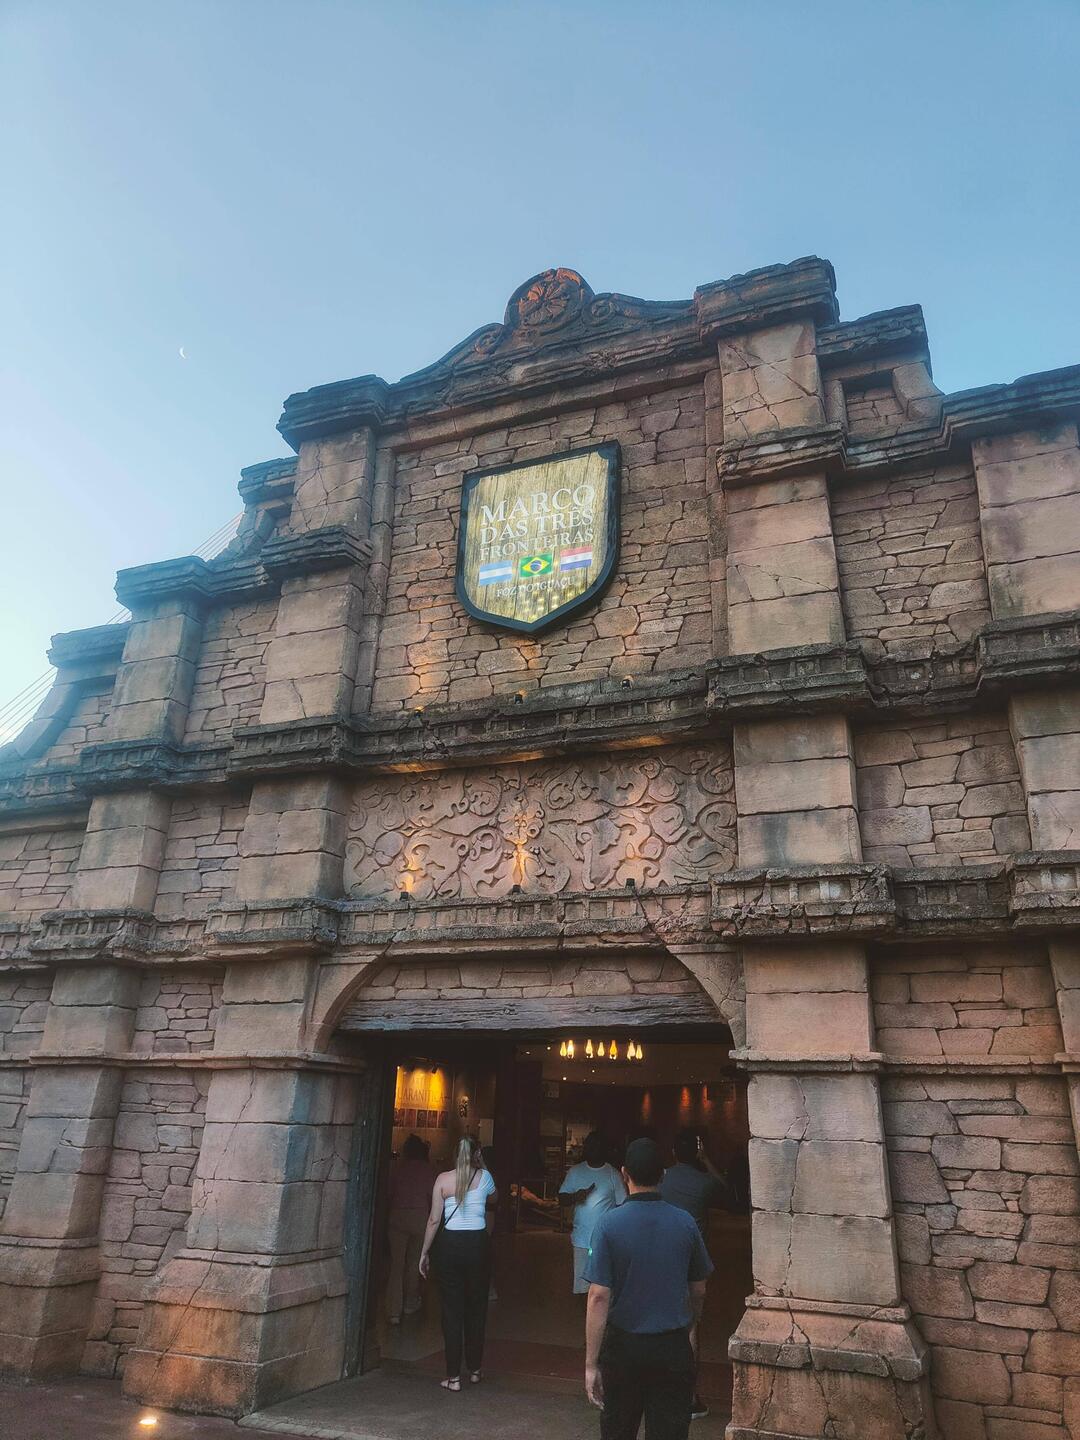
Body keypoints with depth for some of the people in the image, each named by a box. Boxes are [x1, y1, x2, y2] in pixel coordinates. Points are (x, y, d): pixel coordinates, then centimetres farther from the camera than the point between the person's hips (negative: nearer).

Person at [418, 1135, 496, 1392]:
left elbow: (434, 1220, -3)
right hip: (478, 1244, 1)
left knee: (452, 1311, 7)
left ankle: (453, 1376, 9)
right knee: (476, 1308, 14)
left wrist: (424, 1253, 6)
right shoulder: (484, 1177, 0)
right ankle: (475, 1370, 24)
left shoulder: (443, 1179, -3)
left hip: (450, 1245, -1)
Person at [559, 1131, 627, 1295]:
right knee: (581, 1284, 6)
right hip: (581, 1238, 2)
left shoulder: (613, 1174, 0)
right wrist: (575, 1197, -14)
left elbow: (622, 1205, 2)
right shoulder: (575, 1171, 6)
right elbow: (561, 1200, 7)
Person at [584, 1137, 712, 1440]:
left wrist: (591, 1364, -11)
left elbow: (599, 1297, -16)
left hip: (623, 1346, -1)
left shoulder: (609, 1224, -14)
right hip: (674, 1347, 1)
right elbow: (698, 1290, 6)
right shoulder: (685, 1222, -7)